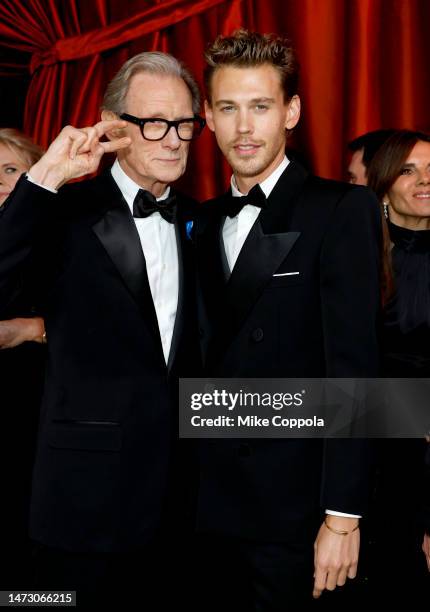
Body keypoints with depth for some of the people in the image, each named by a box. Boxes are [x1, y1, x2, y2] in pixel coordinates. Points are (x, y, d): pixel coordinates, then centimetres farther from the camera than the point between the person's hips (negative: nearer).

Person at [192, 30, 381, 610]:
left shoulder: (342, 209, -9)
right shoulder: (206, 221, 10)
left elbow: (353, 366, -15)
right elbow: (213, 356, 10)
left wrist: (343, 515, -17)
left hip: (294, 506, -5)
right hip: (216, 498, 6)